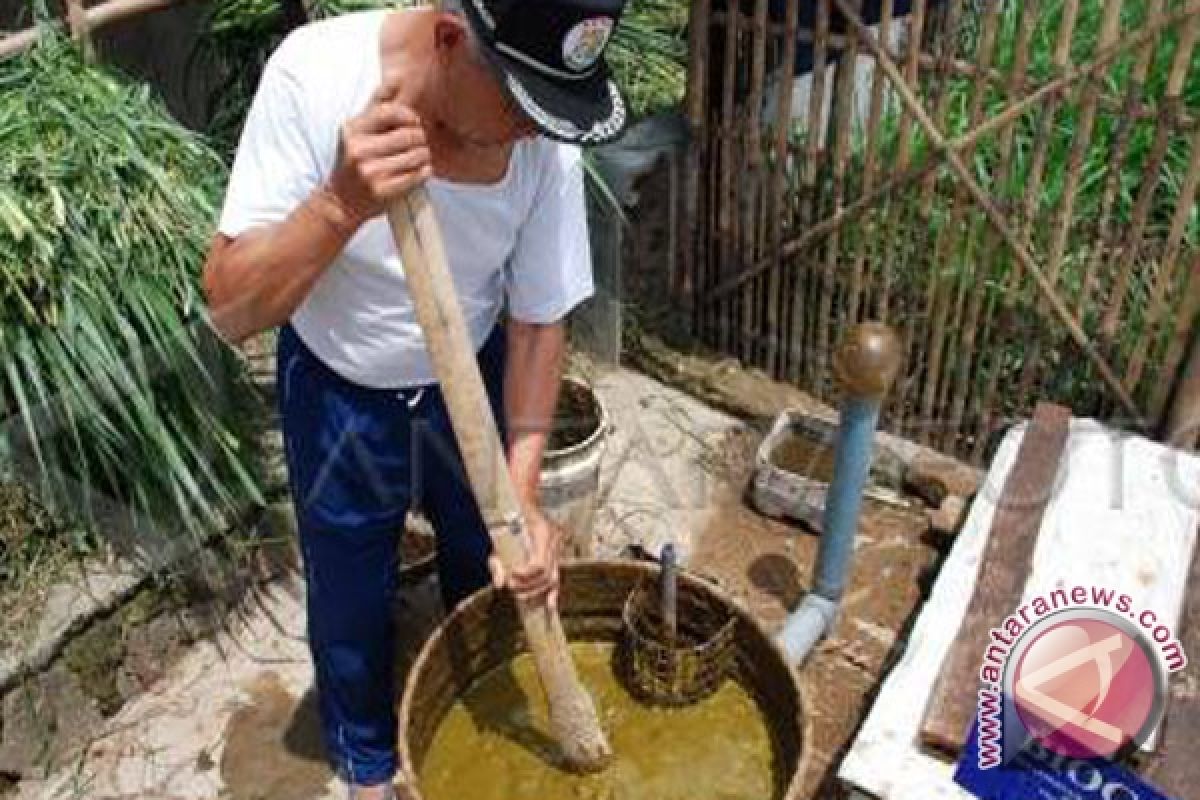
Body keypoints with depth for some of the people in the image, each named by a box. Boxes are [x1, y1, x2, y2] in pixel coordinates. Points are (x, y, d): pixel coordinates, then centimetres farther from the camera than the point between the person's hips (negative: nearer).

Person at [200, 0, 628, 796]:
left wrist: (523, 494, -23)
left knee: (493, 578, 21)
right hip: (340, 397, -2)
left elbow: (539, 322, -14)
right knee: (350, 600, 17)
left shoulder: (546, 136, -24)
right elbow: (231, 309, -29)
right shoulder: (315, 72, -30)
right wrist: (343, 202, -47)